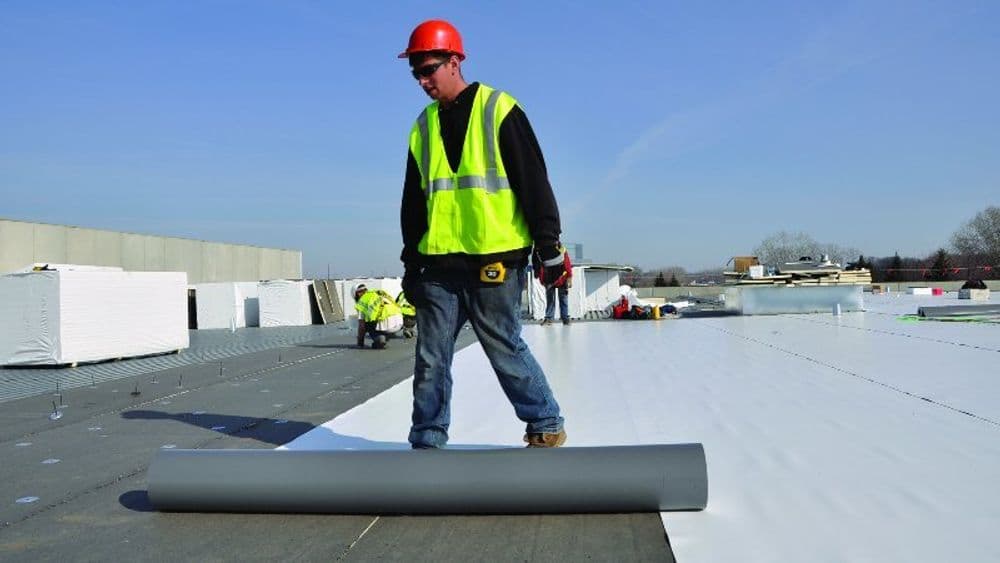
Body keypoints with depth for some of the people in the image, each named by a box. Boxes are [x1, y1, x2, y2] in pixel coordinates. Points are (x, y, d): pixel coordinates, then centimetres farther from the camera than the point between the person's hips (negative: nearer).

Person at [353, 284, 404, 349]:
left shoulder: (361, 301, 13)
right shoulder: (381, 295, 32)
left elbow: (361, 325, 9)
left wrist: (360, 343, 22)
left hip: (384, 323, -6)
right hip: (399, 321, 6)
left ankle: (378, 338, -1)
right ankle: (384, 339, 16)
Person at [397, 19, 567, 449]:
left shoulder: (499, 110, -3)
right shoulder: (423, 127, 14)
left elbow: (534, 180, -5)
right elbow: (413, 201, 19)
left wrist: (548, 245, -7)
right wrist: (411, 262, 17)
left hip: (494, 262, -5)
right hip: (439, 265, 6)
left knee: (506, 351, 1)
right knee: (431, 358, 6)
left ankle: (547, 426, 20)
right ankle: (427, 442, 17)